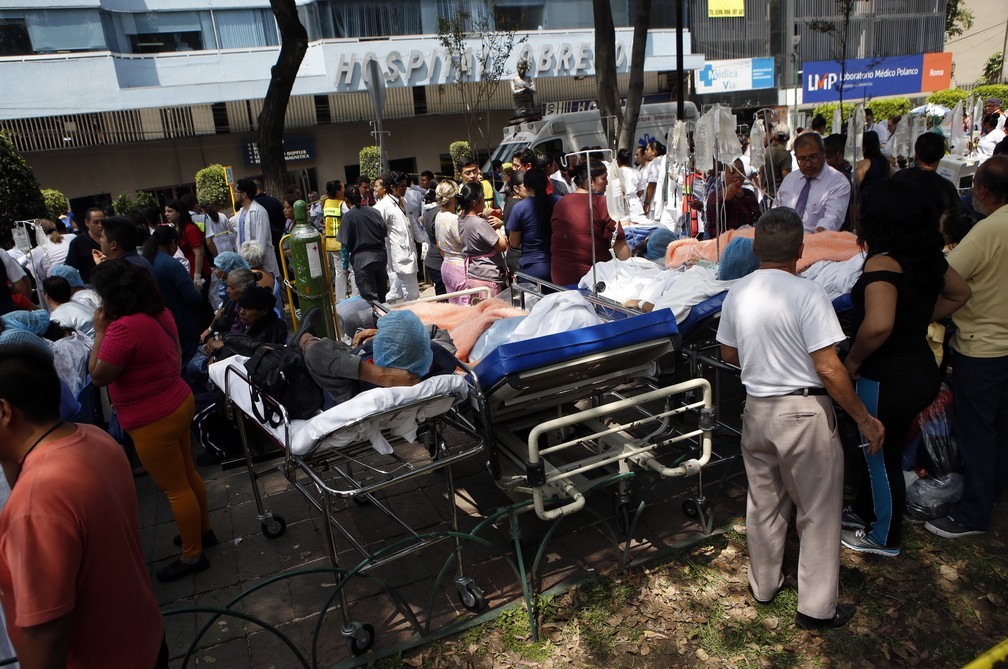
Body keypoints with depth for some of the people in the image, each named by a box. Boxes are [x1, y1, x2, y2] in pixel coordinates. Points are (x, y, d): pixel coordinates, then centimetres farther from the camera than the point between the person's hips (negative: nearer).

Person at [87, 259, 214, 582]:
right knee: (188, 474, 23)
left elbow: (98, 376, -17)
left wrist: (100, 330, -12)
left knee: (175, 488, 5)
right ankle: (203, 530, 40)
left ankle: (192, 555, 19)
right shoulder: (161, 313, 0)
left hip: (153, 421, -9)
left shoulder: (123, 328, -27)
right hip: (179, 404, 9)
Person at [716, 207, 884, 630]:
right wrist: (863, 418, -8)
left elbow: (729, 354, 11)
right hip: (804, 412, -6)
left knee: (763, 504, 21)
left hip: (756, 410, 6)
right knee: (818, 512, 10)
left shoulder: (737, 293, 0)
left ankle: (763, 585, 37)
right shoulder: (807, 293, -18)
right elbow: (828, 369, -20)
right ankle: (816, 608, 22)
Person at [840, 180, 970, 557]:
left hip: (889, 380, -8)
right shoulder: (928, 258, 1)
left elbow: (878, 325, -38)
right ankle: (865, 511, 45)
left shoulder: (883, 262, -25)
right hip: (922, 370, 8)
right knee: (880, 449, 25)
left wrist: (852, 361, -21)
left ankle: (885, 539, 31)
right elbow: (959, 293, 18)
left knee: (883, 457, 11)